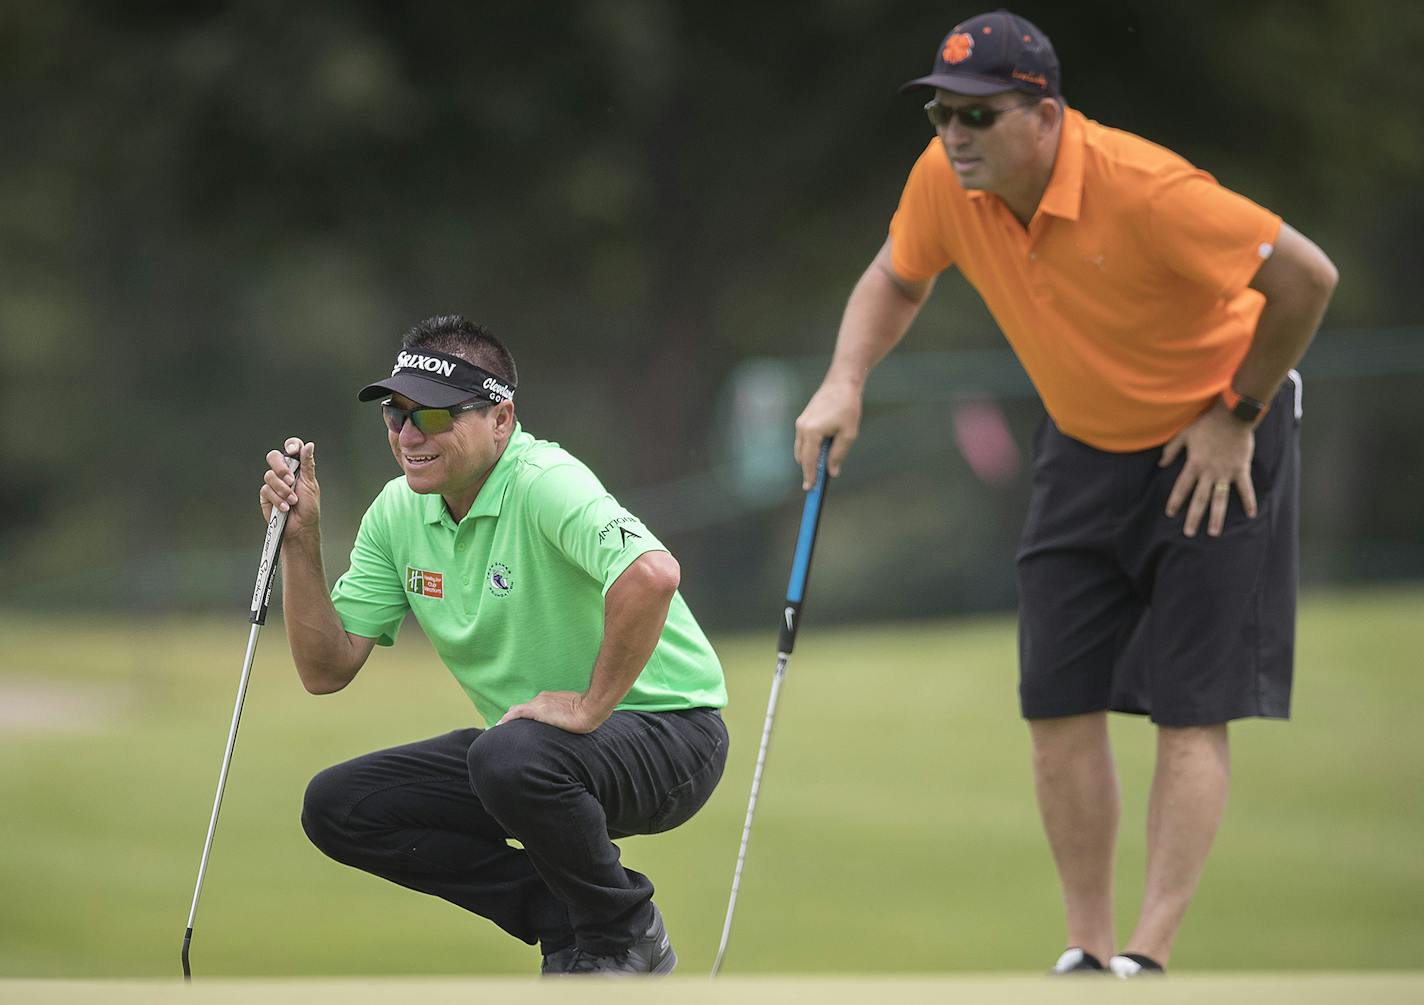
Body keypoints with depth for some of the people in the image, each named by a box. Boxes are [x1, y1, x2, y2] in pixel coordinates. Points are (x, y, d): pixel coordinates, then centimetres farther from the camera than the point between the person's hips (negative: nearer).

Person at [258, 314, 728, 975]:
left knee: (512, 758, -38)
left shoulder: (544, 482, -23)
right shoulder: (398, 512, 1)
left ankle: (624, 938, -8)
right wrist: (300, 542, -10)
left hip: (667, 732, -8)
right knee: (336, 807, -5)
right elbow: (325, 671, 1)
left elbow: (653, 575, -42)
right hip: (524, 738, 8)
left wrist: (593, 706, -32)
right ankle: (567, 921, 1)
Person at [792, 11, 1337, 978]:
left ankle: (1150, 960, -10)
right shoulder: (944, 180, -14)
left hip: (1211, 444, -6)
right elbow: (896, 281, 8)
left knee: (1192, 714, -9)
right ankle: (1089, 954, 10)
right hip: (1083, 444, 6)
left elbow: (1307, 276, -27)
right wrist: (845, 382, -10)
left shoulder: (1143, 189, -33)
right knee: (1061, 706, 0)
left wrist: (1238, 415, -16)